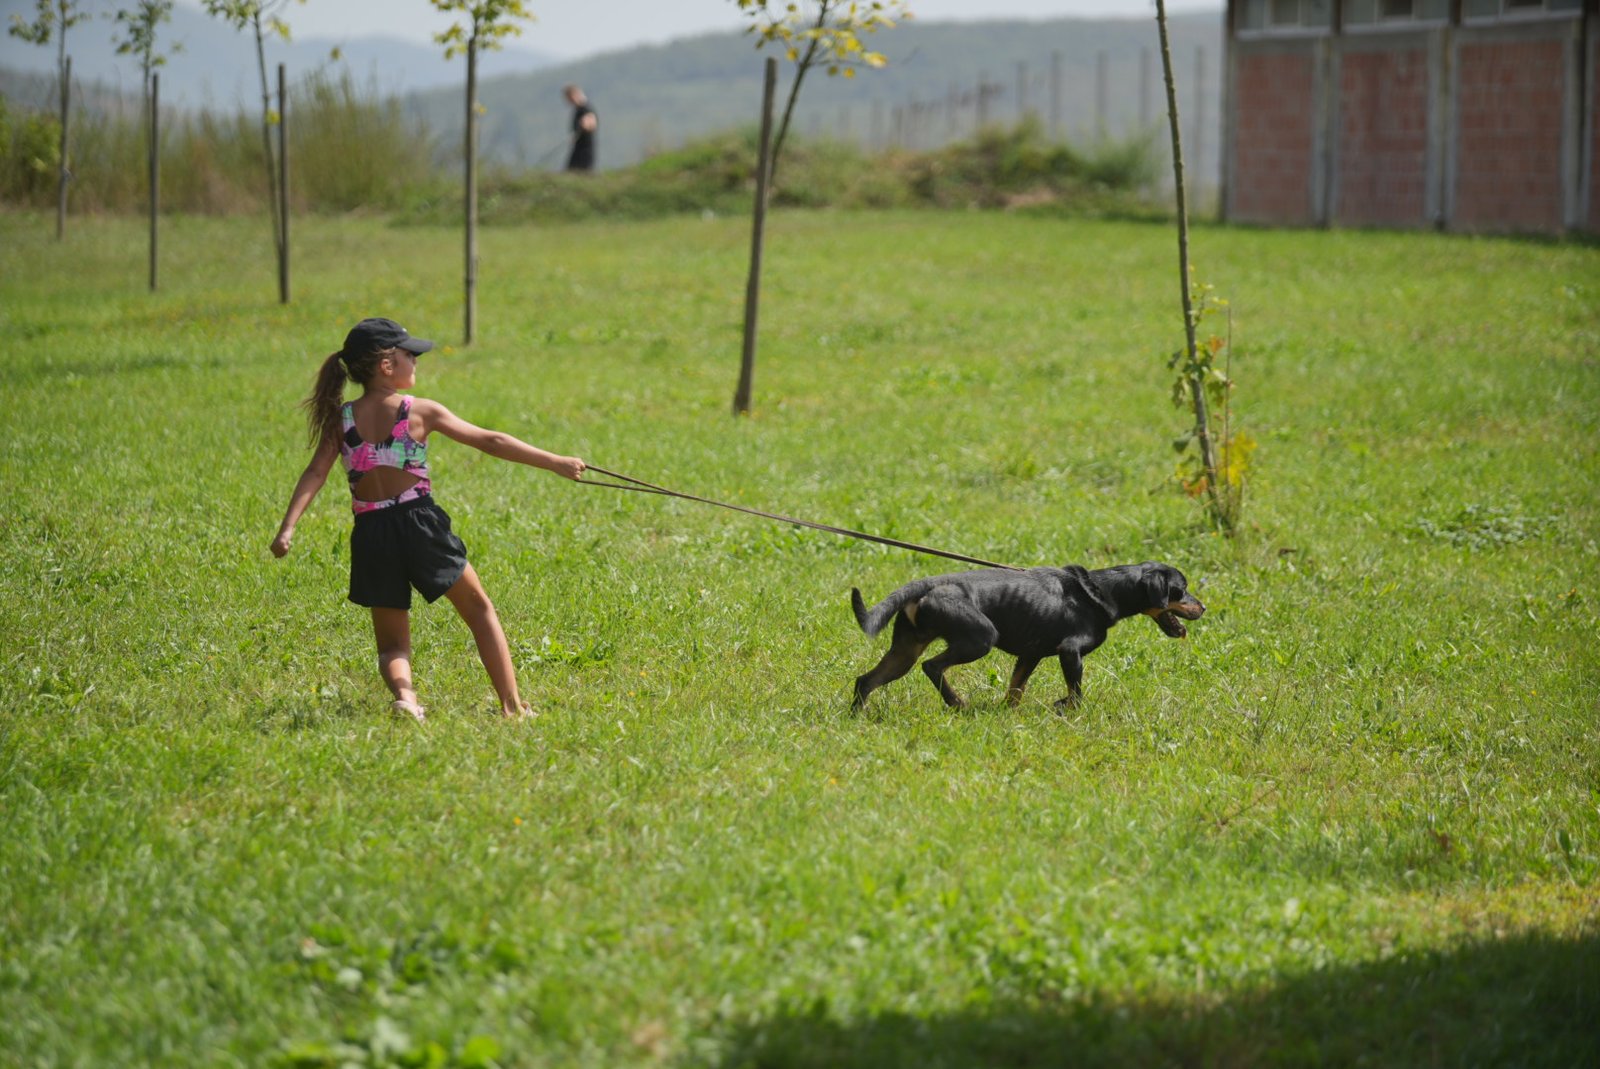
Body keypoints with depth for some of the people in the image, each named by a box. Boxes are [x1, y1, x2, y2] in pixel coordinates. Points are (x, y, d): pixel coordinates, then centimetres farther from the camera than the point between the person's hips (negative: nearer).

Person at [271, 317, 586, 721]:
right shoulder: (420, 412, -4)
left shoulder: (340, 420, 3)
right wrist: (555, 462, 1)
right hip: (420, 522, -2)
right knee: (479, 610, 16)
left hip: (371, 536, 3)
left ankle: (403, 692, -20)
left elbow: (315, 473, -6)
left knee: (391, 643, 12)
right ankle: (511, 704, 10)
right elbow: (490, 442, -3)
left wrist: (287, 528, -10)